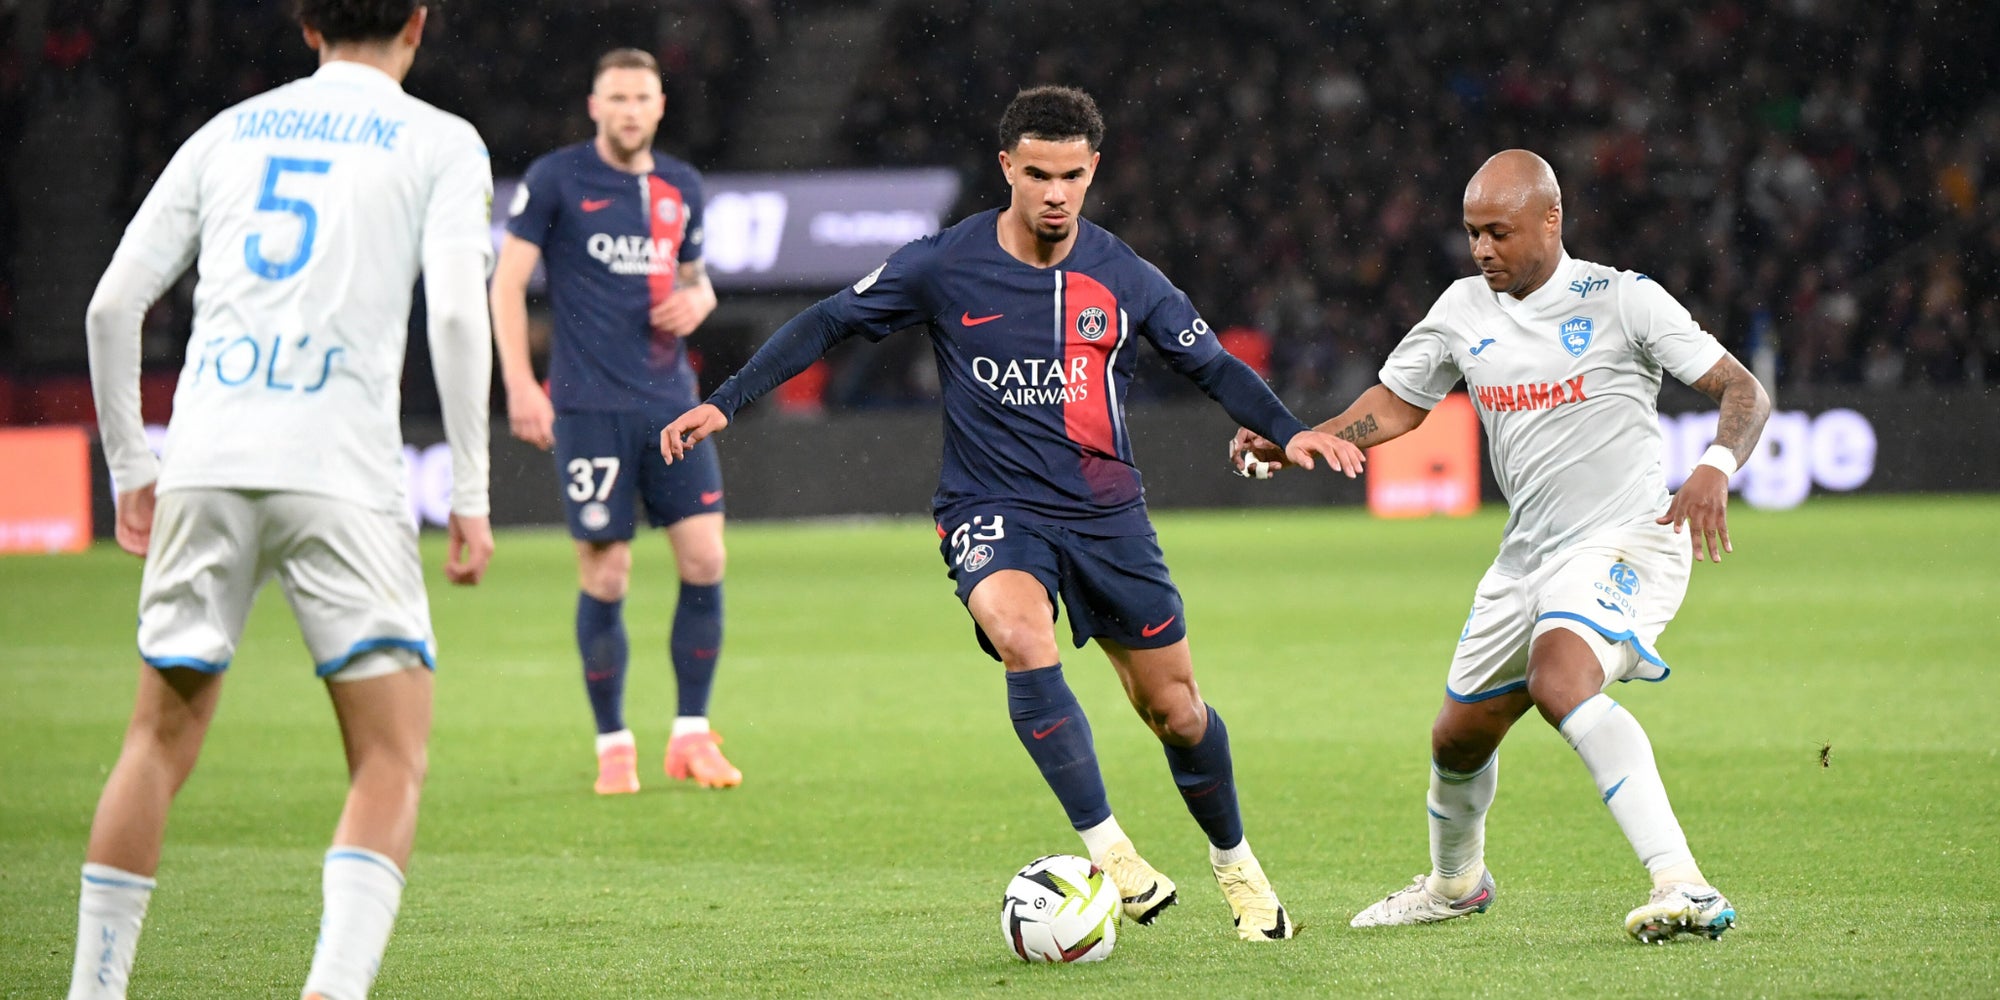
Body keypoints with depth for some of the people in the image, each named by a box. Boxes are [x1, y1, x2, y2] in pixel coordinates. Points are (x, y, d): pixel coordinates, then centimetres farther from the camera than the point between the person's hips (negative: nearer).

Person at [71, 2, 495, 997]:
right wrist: (470, 496, -2)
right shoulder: (440, 143, 9)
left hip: (204, 463, 4)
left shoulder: (228, 131, 20)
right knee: (391, 761, -3)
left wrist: (130, 467, 22)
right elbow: (455, 313, -6)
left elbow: (112, 304, 14)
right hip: (340, 469, -4)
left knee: (160, 741, 15)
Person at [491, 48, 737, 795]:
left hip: (671, 398, 4)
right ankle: (613, 745, 9)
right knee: (604, 579, -3)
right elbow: (508, 281, -2)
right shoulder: (555, 180, -2)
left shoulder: (681, 187, 12)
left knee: (704, 560, -4)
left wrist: (696, 301, 1)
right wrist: (520, 384, -10)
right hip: (590, 405, -4)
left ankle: (692, 735, 8)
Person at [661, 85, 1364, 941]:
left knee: (1175, 711, 6)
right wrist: (725, 403, -4)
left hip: (1105, 509, 2)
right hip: (991, 508, -2)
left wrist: (1289, 432, -8)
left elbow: (1210, 364, 8)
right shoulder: (944, 267, -7)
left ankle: (1235, 864, 33)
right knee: (1023, 638, -34)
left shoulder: (1123, 278, -2)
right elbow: (830, 323, 2)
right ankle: (1108, 852, -29)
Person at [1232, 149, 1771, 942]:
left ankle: (1684, 887, -39)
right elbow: (1396, 406, 19)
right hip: (1531, 554, 7)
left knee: (1560, 680, -34)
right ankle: (1455, 881, 48)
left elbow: (1743, 391, -10)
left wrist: (1715, 468, -30)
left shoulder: (1620, 300, -10)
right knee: (1458, 735, 16)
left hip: (1628, 541, -7)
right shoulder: (1463, 310, 6)